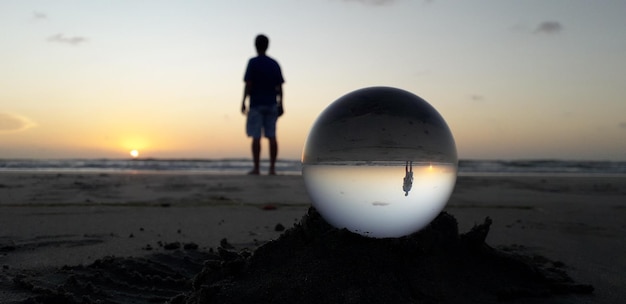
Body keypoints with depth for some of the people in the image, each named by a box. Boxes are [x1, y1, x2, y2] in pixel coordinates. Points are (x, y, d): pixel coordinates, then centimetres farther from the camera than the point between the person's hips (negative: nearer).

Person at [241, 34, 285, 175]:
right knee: (271, 136, 3)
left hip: (256, 105, -4)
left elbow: (248, 84, -10)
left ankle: (256, 168, -2)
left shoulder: (253, 62, -4)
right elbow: (279, 87, 7)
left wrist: (243, 102, -5)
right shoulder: (275, 64, 9)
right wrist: (280, 104, 11)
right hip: (271, 105, 4)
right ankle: (272, 168, 2)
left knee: (256, 136, -3)